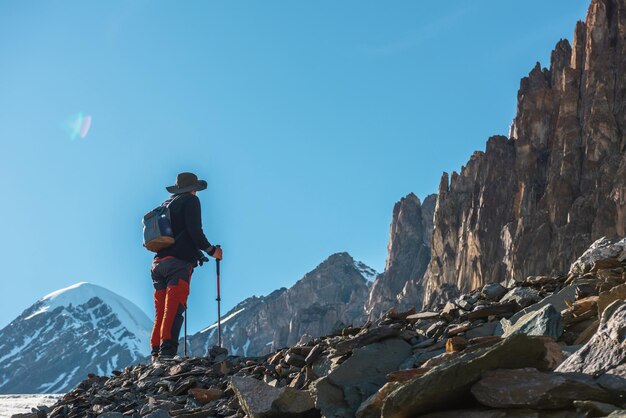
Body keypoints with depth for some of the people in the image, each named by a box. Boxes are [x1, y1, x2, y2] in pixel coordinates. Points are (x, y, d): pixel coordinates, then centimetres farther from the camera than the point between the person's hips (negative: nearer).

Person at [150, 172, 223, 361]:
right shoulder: (191, 200, 3)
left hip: (158, 262, 7)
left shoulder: (166, 204, 25)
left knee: (161, 311, 7)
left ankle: (156, 352, 1)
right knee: (174, 309, -14)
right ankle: (167, 350, -25)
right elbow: (194, 231, -11)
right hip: (178, 262, -7)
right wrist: (211, 250, 1)